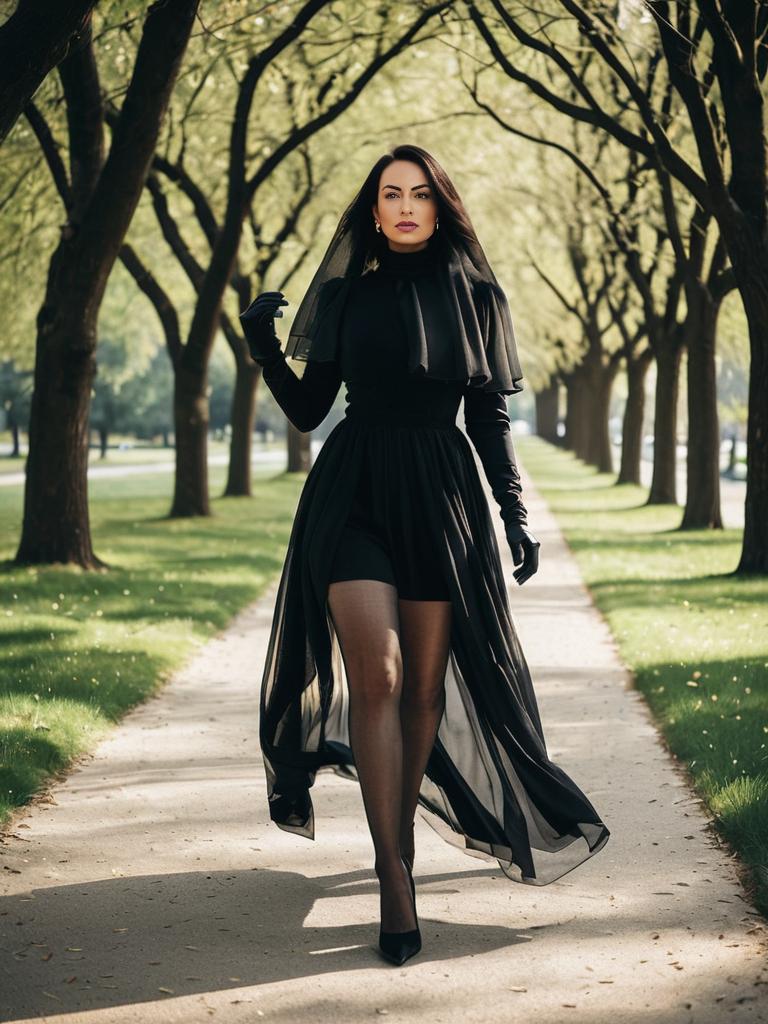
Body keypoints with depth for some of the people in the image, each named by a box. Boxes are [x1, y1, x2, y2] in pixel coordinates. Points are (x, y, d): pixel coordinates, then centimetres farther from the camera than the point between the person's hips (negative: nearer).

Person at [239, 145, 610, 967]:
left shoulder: (473, 295, 8)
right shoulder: (347, 294, 8)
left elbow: (490, 417, 9)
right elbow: (307, 409, 7)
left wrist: (516, 513, 3)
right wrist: (263, 344, -7)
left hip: (441, 495, 1)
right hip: (354, 490, -1)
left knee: (425, 684, 5)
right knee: (376, 675, -15)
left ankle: (404, 832, 25)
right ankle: (392, 874, -13)